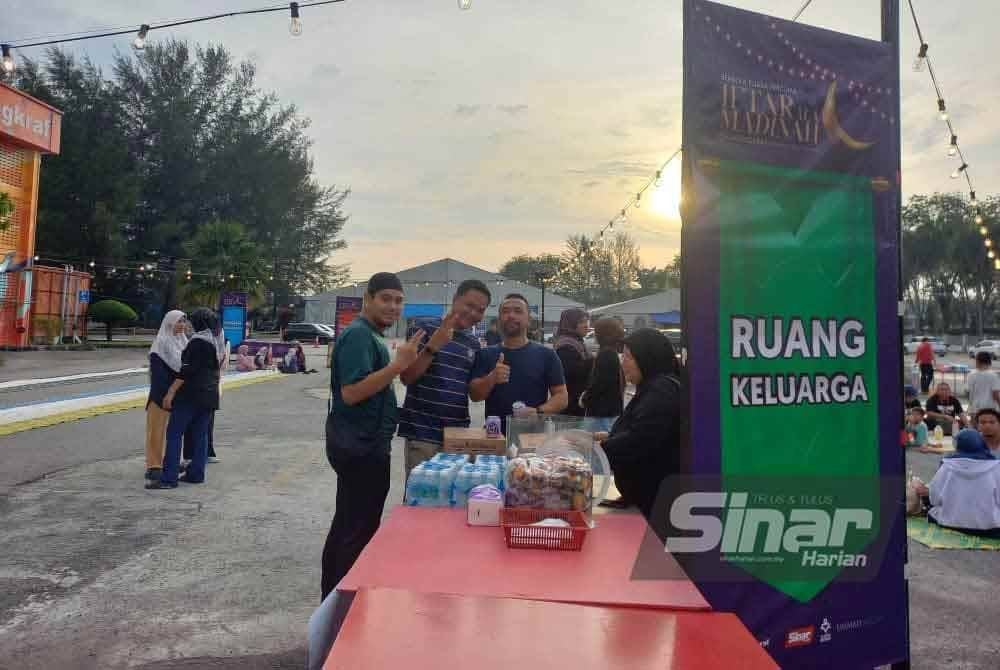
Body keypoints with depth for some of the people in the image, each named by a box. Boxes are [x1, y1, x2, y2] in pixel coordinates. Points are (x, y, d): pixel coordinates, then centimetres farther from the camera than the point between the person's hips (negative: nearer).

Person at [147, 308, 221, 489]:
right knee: (200, 434, 11)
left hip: (191, 393, -9)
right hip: (209, 394, 9)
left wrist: (171, 392, -19)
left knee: (174, 433, -5)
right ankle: (196, 474, 13)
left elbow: (187, 370, -19)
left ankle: (169, 478, -7)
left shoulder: (198, 341, -12)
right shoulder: (215, 341, 14)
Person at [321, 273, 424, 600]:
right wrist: (398, 364, -28)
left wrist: (401, 363, 13)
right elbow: (351, 392, -26)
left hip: (361, 444, 11)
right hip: (361, 447, -11)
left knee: (347, 525, 18)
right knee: (359, 530, -3)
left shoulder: (370, 335, 15)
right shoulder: (358, 334, -17)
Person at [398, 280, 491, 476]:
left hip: (459, 433, 5)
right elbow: (406, 377, -10)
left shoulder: (474, 343, 13)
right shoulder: (425, 328, -4)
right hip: (423, 432, -5)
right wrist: (433, 346, -22)